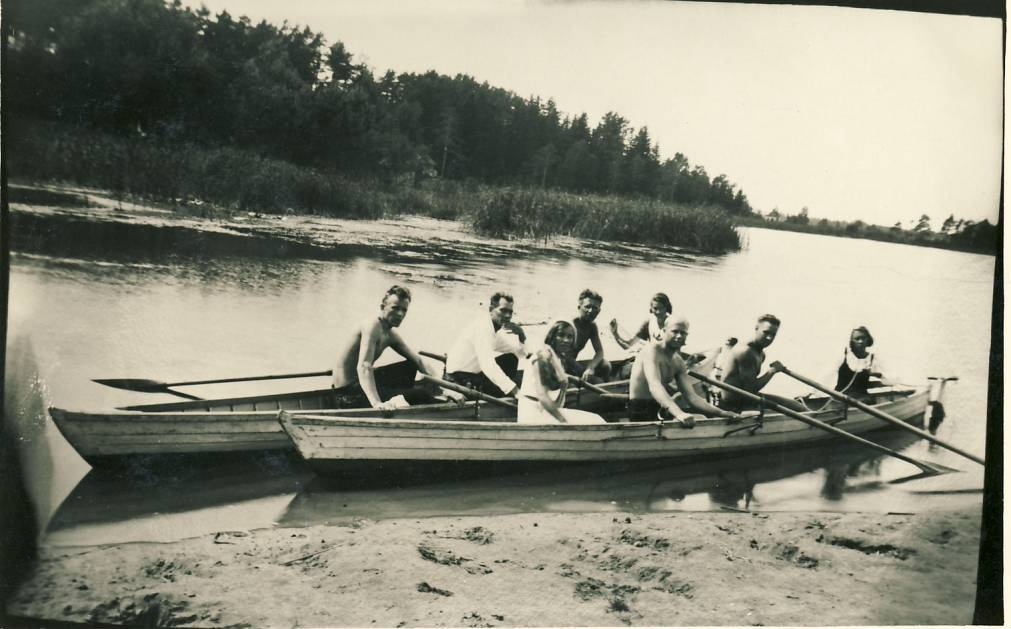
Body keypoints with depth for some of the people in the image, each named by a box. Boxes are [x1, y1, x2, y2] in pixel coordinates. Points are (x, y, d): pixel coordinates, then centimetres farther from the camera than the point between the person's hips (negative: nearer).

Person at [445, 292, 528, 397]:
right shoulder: (482, 326, -23)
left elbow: (522, 353, 12)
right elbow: (486, 364, -36)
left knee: (510, 359, 8)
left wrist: (521, 336, -6)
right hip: (459, 379, -10)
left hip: (476, 374, 10)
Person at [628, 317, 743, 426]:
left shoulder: (678, 362, 9)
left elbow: (690, 397, 5)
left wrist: (723, 413, -8)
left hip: (658, 411, 8)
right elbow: (654, 386, -32)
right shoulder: (652, 350, -16)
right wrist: (679, 414, -46)